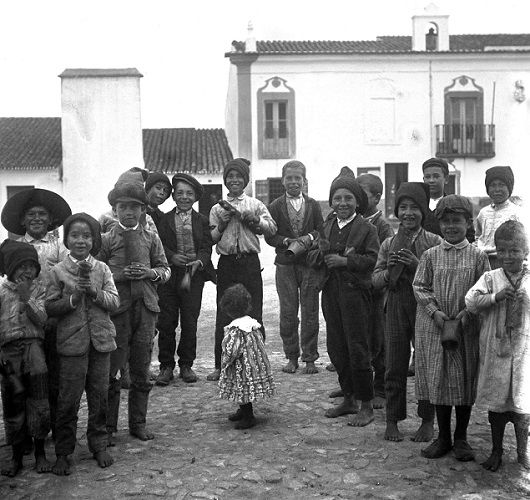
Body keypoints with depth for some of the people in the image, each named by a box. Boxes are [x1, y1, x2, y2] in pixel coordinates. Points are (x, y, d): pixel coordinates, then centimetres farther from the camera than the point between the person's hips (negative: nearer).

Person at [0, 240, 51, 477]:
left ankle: (40, 452, 13)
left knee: (38, 400, -3)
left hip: (34, 348, 0)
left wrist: (25, 299, -17)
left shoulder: (38, 289, 6)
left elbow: (41, 319, -5)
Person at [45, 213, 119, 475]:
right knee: (68, 400, 3)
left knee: (99, 396, 11)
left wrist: (95, 291, -18)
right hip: (71, 343, -2)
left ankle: (99, 445, 26)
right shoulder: (58, 271, -1)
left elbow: (115, 302, -2)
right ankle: (63, 453, 16)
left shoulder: (102, 269, 4)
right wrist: (73, 297, -18)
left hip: (100, 340, 2)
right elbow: (50, 307, -4)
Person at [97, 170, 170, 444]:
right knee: (111, 370, -1)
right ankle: (108, 427, 11)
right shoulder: (106, 239, 0)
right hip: (117, 308, -3)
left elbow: (165, 269, 12)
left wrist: (150, 272, -8)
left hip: (145, 307, 3)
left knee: (141, 369, 11)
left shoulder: (151, 238, 8)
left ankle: (138, 423, 24)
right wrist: (119, 275, -14)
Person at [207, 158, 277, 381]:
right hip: (226, 264, 1)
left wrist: (248, 218, -13)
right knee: (223, 315, 1)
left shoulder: (255, 204, 8)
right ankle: (221, 365, 10)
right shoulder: (217, 208, 11)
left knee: (253, 314, -1)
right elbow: (211, 239, 7)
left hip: (250, 263, -1)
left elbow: (272, 228, -5)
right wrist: (222, 224, -7)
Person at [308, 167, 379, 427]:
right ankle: (348, 399, 26)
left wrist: (345, 261, -20)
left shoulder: (367, 228, -5)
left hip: (355, 291, -6)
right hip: (331, 292, 6)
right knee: (336, 347, 11)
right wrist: (322, 252, -9)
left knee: (357, 349, -4)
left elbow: (371, 259, -14)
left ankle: (366, 405, 8)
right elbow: (312, 257, 12)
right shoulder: (327, 227, 12)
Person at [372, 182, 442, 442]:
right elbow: (375, 280, 5)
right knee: (394, 365, 8)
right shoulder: (388, 244, 6)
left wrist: (417, 264, -20)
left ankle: (427, 421, 22)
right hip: (396, 306, 2)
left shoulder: (434, 242, -3)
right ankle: (392, 420, 21)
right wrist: (388, 270, -15)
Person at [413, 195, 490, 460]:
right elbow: (419, 286, 2)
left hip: (466, 327, -1)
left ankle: (461, 438, 23)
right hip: (434, 326, 1)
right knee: (438, 380, 7)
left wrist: (466, 313, -14)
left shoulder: (477, 256, -1)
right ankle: (443, 437, 21)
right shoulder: (430, 255, 2)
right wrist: (435, 311, -11)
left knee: (465, 382, 7)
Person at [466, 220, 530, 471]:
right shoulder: (490, 278, -1)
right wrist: (496, 296, -22)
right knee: (496, 402, 11)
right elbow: (470, 301, -12)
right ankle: (496, 451, 26)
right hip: (495, 350, 0)